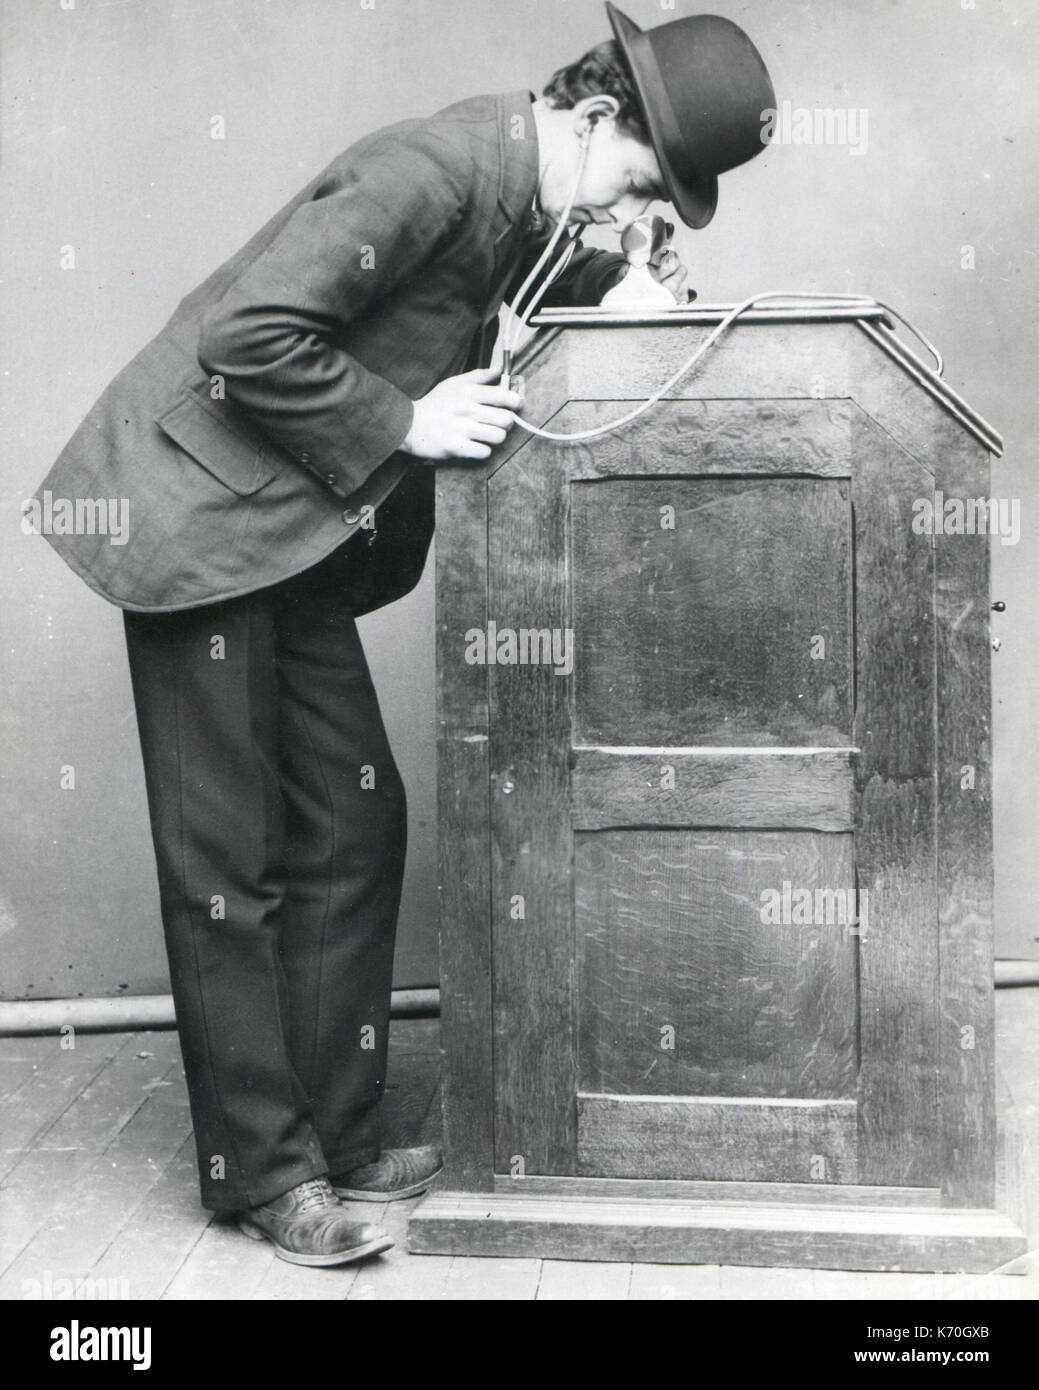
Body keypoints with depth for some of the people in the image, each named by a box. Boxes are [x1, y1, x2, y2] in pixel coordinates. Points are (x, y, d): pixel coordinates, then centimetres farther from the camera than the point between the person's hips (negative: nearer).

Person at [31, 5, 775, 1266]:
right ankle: (264, 1171, 9)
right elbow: (250, 337, -25)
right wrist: (404, 424, -20)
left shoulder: (530, 214, 6)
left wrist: (614, 286, -2)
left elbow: (503, 356, 13)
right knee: (225, 862, -2)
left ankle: (338, 1141, 19)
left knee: (353, 831, 9)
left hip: (301, 543, 9)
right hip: (204, 516, -9)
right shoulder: (431, 172, -21)